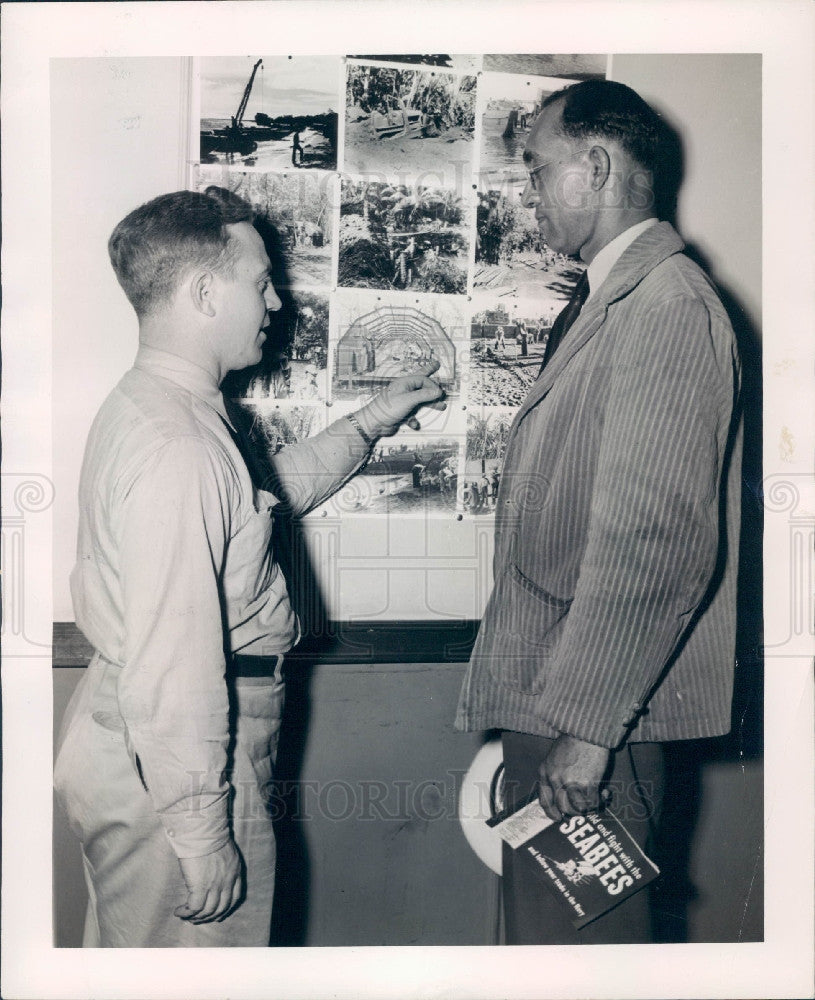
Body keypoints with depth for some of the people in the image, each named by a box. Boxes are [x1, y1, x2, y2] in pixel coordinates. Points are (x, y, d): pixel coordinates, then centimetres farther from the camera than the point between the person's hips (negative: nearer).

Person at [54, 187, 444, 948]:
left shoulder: (149, 403, 7)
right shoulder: (176, 448, -27)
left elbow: (269, 490, 24)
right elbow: (173, 663, -29)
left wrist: (372, 422, 22)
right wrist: (203, 836, -23)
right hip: (174, 763, -10)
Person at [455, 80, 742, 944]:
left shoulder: (666, 305, -17)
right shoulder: (608, 300, 16)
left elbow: (659, 539, -24)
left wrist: (585, 726, -21)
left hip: (595, 711, -10)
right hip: (551, 696, 10)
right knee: (542, 920, 20)